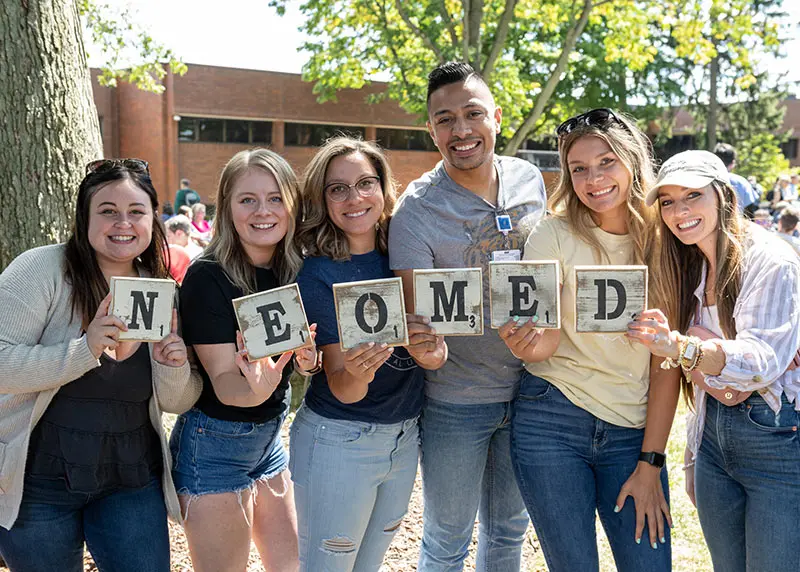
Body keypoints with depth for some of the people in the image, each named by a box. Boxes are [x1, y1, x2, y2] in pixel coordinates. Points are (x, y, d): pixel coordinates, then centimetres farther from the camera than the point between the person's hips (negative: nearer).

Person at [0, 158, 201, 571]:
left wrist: (173, 367, -16)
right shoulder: (41, 269, -11)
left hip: (132, 482, 3)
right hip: (39, 480, -3)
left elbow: (177, 403, 5)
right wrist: (84, 350, -30)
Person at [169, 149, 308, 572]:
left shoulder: (294, 269, -1)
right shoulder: (209, 276, -19)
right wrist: (256, 388, -45)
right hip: (215, 444, -7)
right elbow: (223, 380, -23)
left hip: (269, 437, 7)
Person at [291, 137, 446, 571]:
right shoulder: (318, 275, -16)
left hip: (404, 437, 6)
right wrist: (356, 373, -41)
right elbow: (341, 390, -18)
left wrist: (432, 349, -23)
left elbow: (430, 341, 1)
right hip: (339, 441, -6)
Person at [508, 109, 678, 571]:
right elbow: (545, 344, -8)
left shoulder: (663, 242, -1)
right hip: (553, 423, -2)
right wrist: (527, 341, -32)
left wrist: (651, 462, -4)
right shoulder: (555, 235, -5)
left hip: (634, 429, 2)